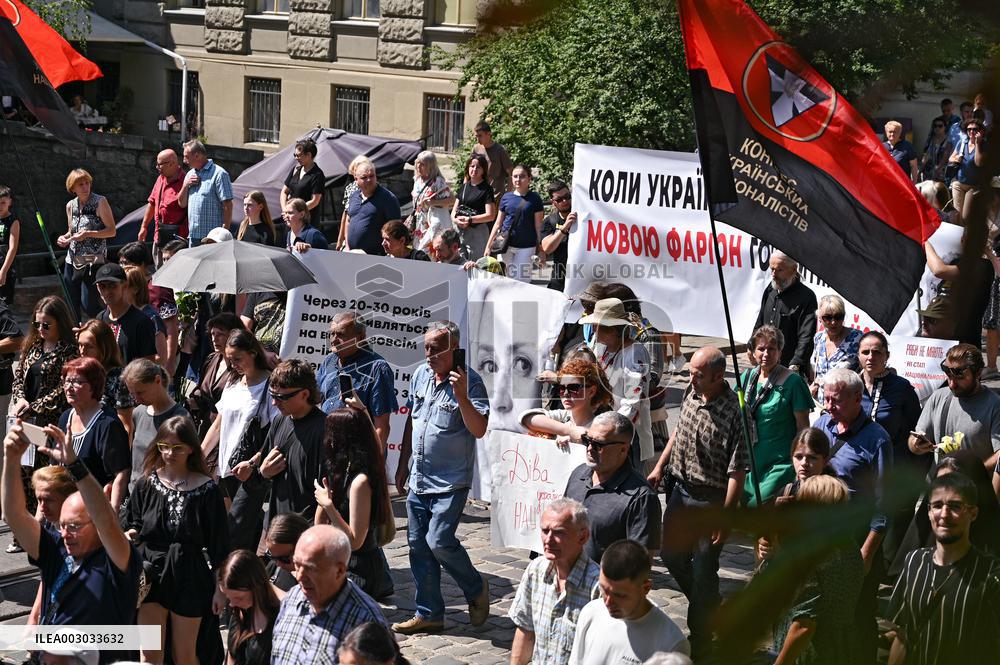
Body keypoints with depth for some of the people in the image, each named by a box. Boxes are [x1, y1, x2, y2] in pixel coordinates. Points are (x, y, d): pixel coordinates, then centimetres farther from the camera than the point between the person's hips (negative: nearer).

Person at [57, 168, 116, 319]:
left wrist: (89, 234, -20)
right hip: (73, 261, 6)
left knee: (88, 306, -10)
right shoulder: (71, 205, 10)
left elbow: (111, 231, -8)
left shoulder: (100, 202, -6)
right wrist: (65, 238, 0)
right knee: (72, 306, 8)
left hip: (93, 261, -6)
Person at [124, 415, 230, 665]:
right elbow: (132, 526, 13)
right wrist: (130, 534, -10)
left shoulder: (206, 489, -6)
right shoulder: (147, 484, 2)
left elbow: (218, 544, -2)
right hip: (151, 571, 2)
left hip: (188, 576, -2)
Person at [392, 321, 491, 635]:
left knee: (439, 541, -14)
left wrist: (461, 395, -32)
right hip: (418, 479, 7)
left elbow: (479, 430, -21)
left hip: (451, 481, -7)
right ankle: (429, 614, 18)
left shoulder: (469, 381, -13)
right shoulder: (420, 375, 6)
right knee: (418, 545, 8)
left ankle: (476, 588, 12)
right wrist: (403, 465, 18)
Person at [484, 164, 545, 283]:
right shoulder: (506, 197, 6)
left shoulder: (534, 199, -1)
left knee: (521, 280, -2)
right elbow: (498, 223, 11)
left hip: (526, 247, -3)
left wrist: (540, 250, -3)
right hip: (506, 245, 3)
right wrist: (488, 246, 8)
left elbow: (538, 226, 1)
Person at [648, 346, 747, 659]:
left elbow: (737, 473, -23)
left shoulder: (733, 414, -25)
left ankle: (700, 641, 16)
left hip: (710, 498, -8)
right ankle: (712, 608, 41)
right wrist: (660, 466, 15)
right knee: (671, 554, 20)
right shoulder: (692, 392, -2)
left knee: (703, 570, 1)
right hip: (681, 489, 8)